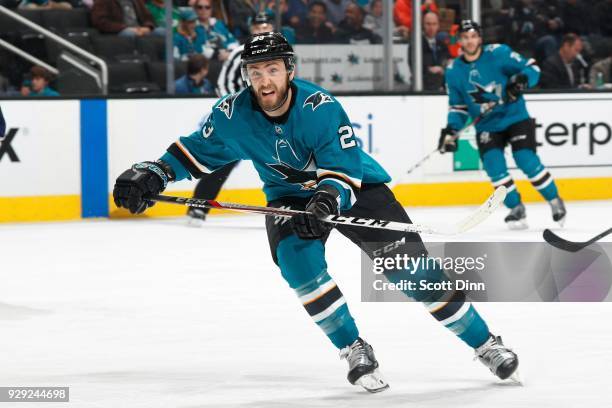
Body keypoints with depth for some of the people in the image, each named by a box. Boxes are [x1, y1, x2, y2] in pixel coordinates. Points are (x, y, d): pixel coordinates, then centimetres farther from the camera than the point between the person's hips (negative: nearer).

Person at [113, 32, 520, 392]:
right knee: (297, 257, -27)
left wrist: (328, 199, -49)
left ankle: (485, 342, 2)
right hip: (290, 195, 3)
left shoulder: (321, 108, -28)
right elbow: (196, 150, -3)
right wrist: (152, 174, -17)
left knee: (410, 265, -10)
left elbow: (343, 172, -29)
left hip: (355, 187, -3)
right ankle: (355, 351, -13)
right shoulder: (233, 114, -17)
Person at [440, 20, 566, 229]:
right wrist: (451, 130, -6)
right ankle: (516, 209, 1)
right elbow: (458, 106, 8)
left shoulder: (498, 53, -12)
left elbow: (532, 68, -7)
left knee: (527, 161, -15)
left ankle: (555, 201, 5)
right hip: (486, 126, 3)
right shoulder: (453, 71, 0)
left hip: (515, 117, -3)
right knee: (493, 164, -15)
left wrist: (521, 81, -28)